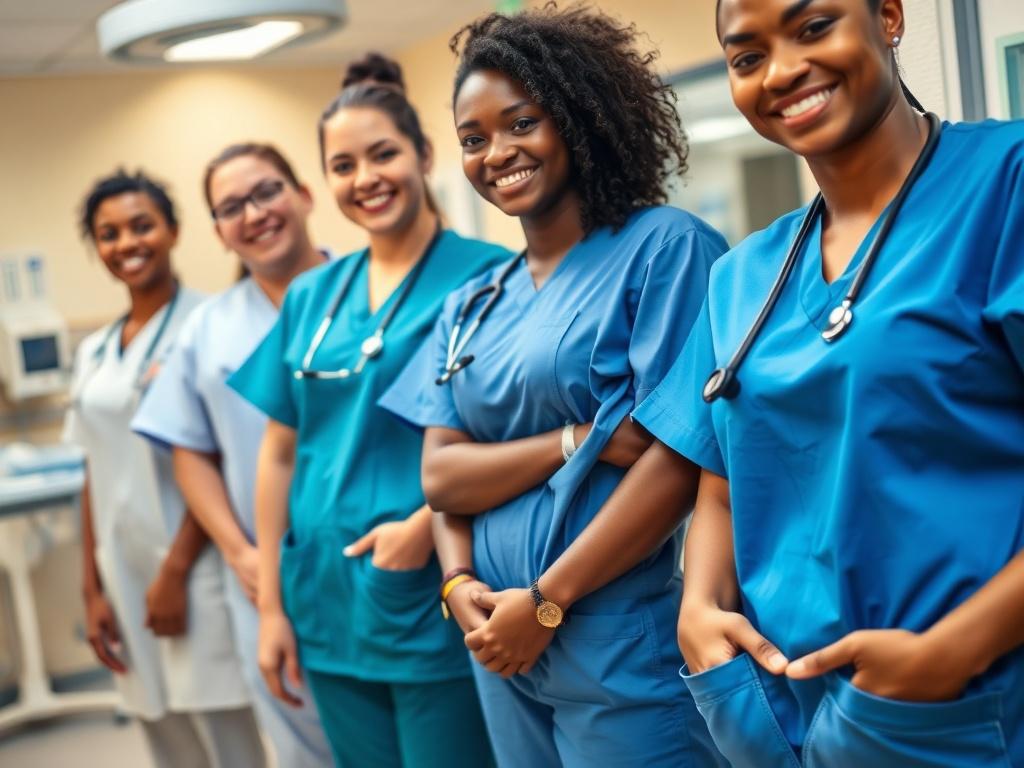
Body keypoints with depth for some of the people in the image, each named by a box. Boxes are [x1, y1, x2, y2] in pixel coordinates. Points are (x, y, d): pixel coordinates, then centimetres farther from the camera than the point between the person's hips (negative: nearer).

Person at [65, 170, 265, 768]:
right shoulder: (94, 353, 13)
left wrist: (175, 570, -13)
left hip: (198, 569, -6)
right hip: (126, 575, 6)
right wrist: (93, 588, 9)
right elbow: (97, 478, 13)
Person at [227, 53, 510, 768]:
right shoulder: (310, 296, 9)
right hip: (330, 602, 5)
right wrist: (271, 605, 8)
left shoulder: (483, 276, -6)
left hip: (434, 603, -5)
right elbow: (280, 453, 10)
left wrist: (427, 522, -22)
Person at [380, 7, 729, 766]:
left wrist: (548, 603, -13)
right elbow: (442, 476, 5)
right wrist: (460, 585, -14)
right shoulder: (471, 305, 9)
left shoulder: (664, 246, -9)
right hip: (505, 645, 6)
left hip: (626, 651, -6)